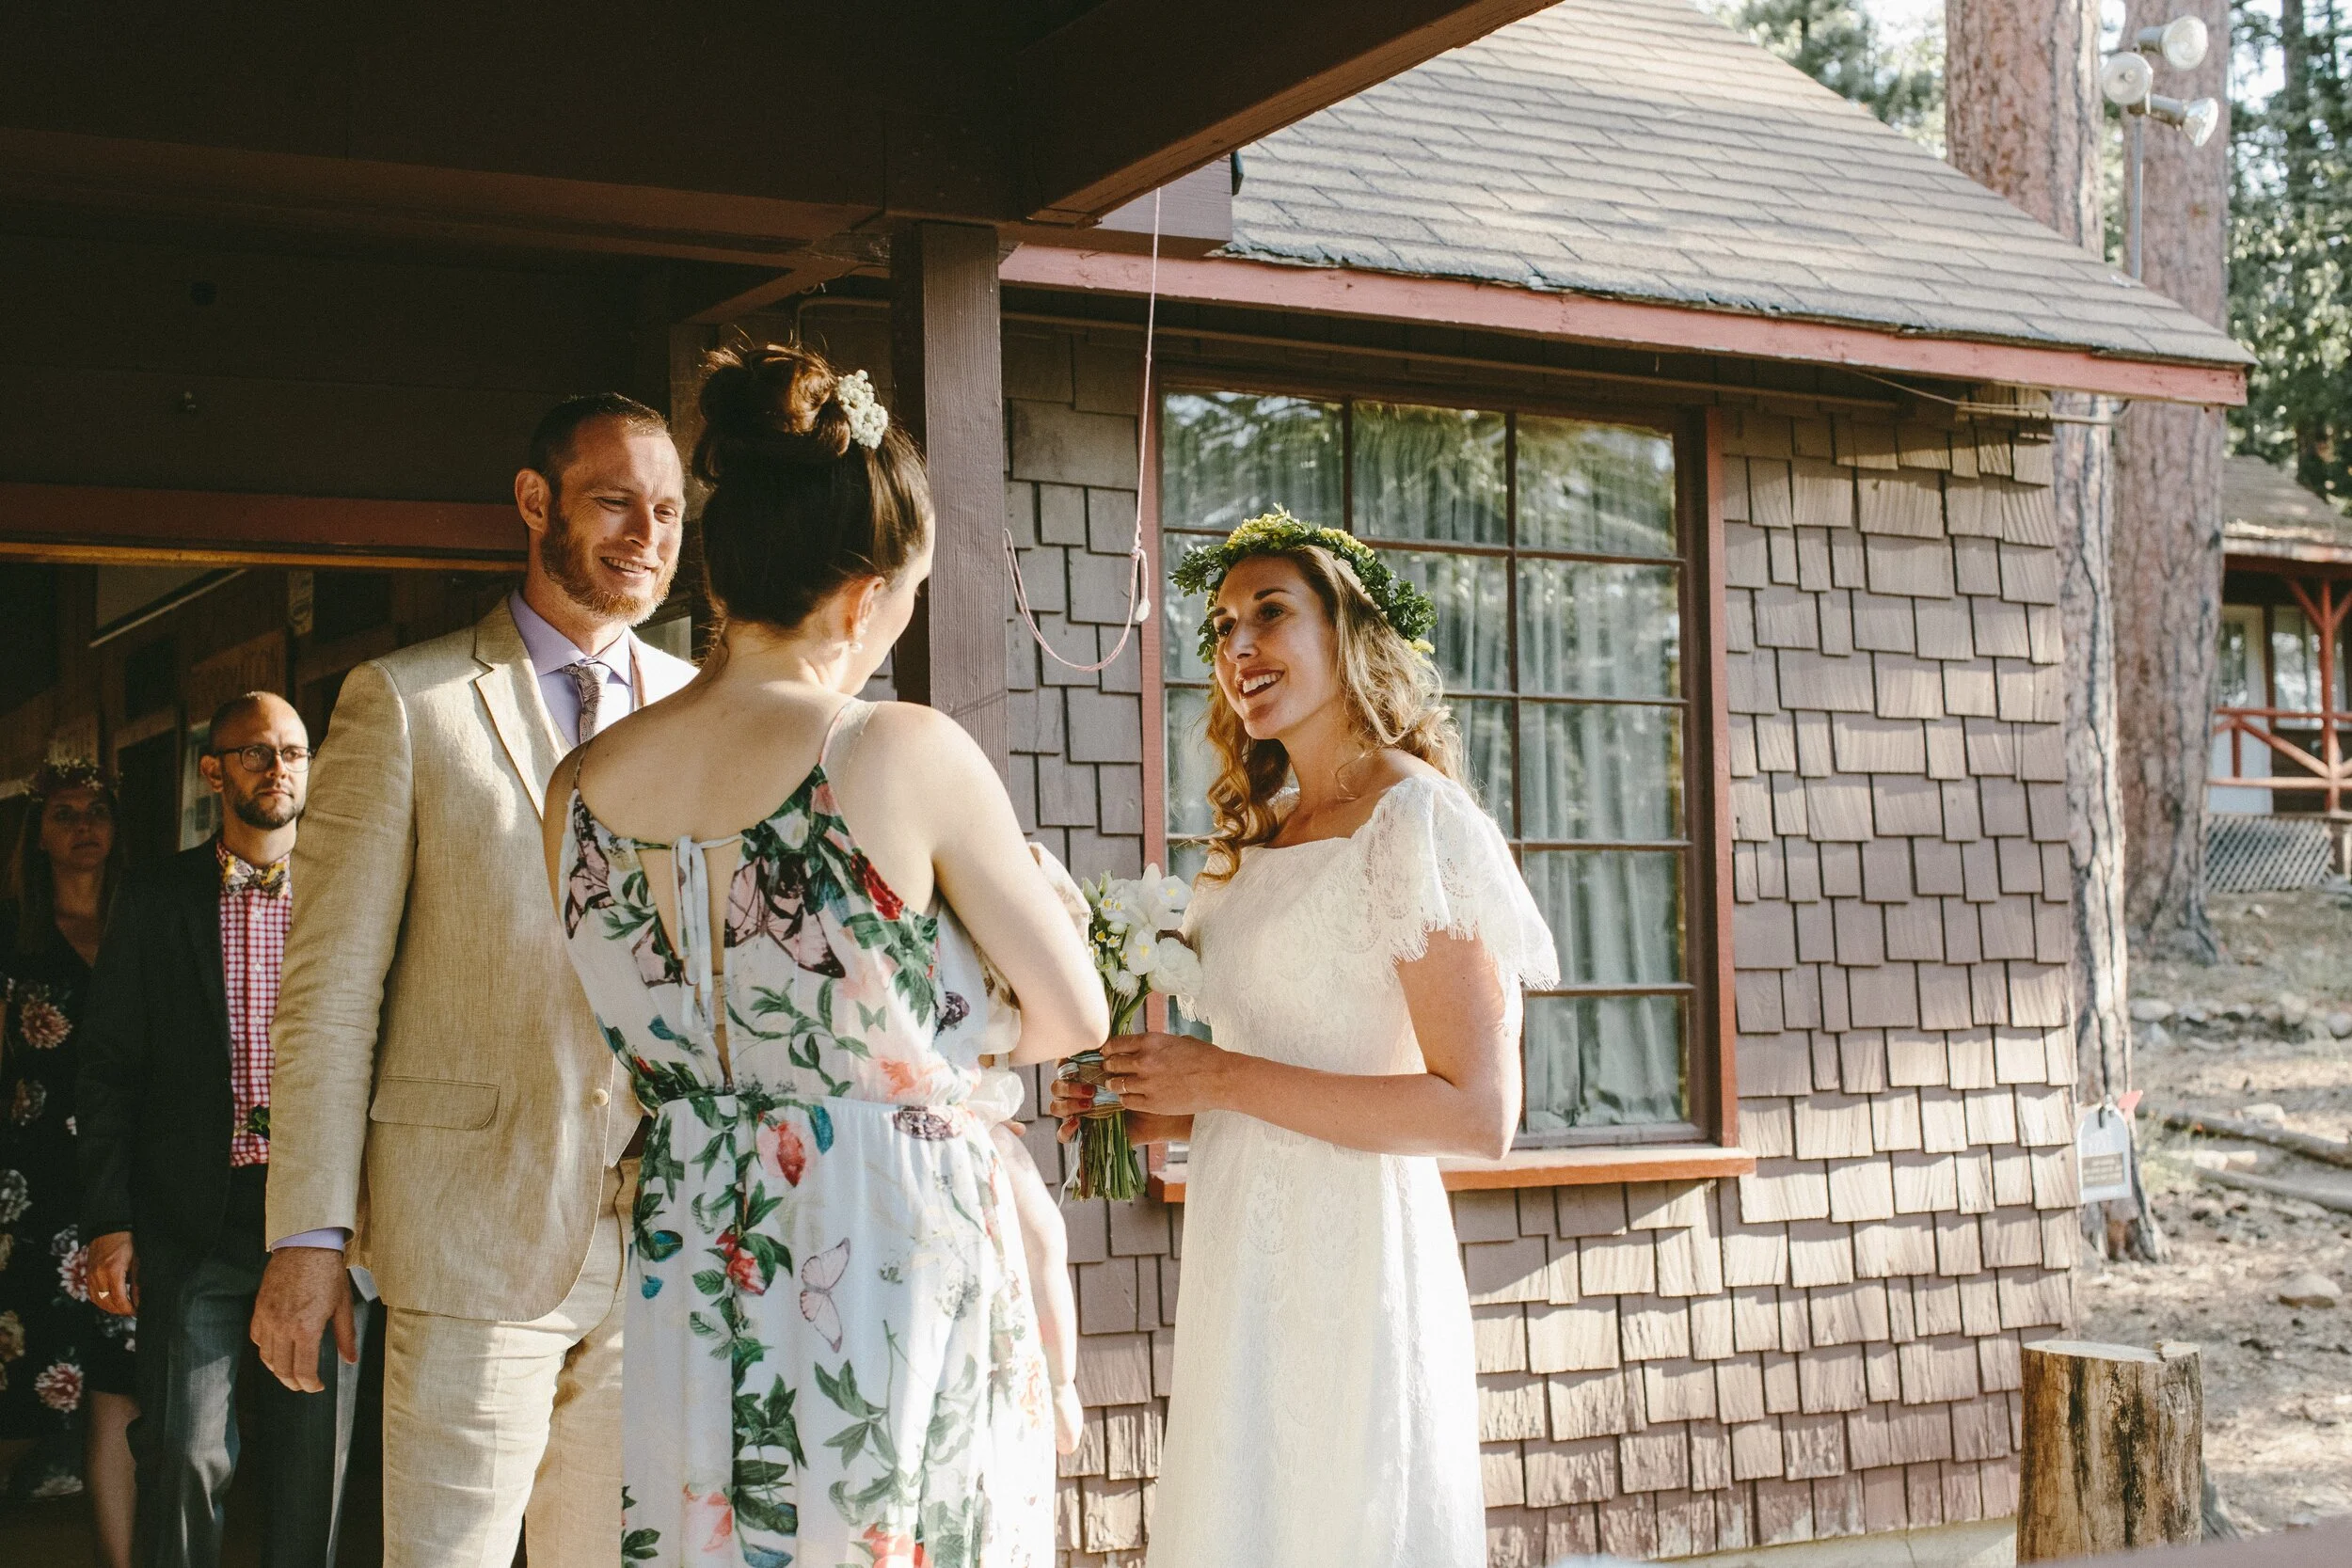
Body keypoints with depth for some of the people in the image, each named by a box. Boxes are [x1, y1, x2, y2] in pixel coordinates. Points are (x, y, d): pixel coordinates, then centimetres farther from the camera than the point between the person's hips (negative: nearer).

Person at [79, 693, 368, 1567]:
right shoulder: (156, 902, 6)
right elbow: (109, 1068, 5)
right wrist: (109, 1224, -3)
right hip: (194, 1220, -1)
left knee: (315, 1456, 6)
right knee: (186, 1454, -4)